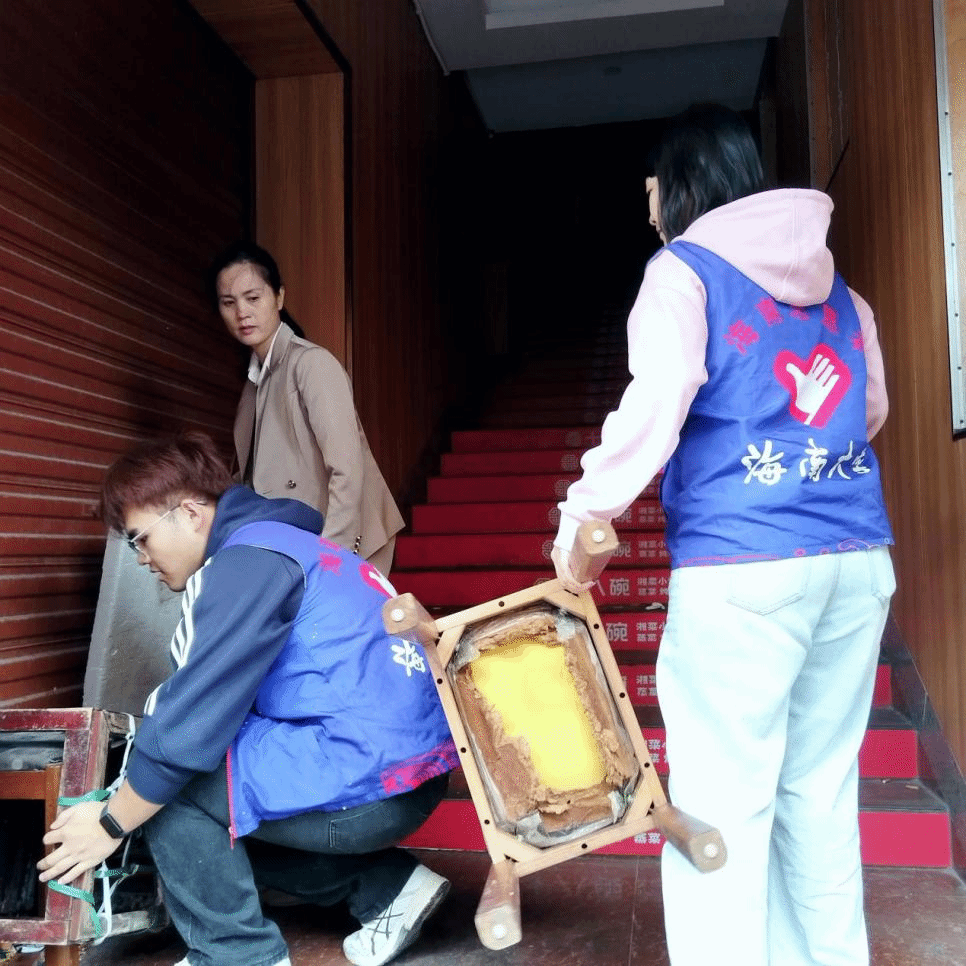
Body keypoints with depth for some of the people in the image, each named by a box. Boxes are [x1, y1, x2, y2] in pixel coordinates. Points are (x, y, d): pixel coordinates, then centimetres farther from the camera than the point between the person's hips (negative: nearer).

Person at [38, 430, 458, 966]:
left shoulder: (250, 557, -13)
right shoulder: (280, 542, 17)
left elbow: (194, 719, -15)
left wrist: (110, 823, -3)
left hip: (367, 779, -10)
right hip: (409, 765, 10)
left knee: (169, 779, -4)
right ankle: (389, 887, 19)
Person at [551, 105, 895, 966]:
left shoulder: (685, 268, -1)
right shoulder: (833, 282, 16)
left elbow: (656, 403, -14)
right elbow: (870, 411, 21)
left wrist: (583, 514, -6)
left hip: (742, 568, -6)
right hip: (858, 559, 7)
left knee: (724, 802, -1)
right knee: (821, 793, 15)